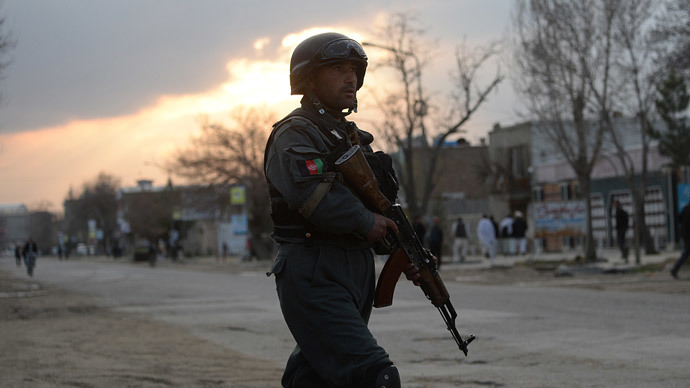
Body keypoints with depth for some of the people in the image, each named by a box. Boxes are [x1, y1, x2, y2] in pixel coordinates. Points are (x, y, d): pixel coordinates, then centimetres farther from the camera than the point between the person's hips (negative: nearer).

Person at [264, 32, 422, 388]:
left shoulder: (354, 139, 22)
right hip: (314, 275, -8)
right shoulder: (294, 135, -5)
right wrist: (365, 221, -13)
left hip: (356, 275, 8)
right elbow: (311, 193, -23)